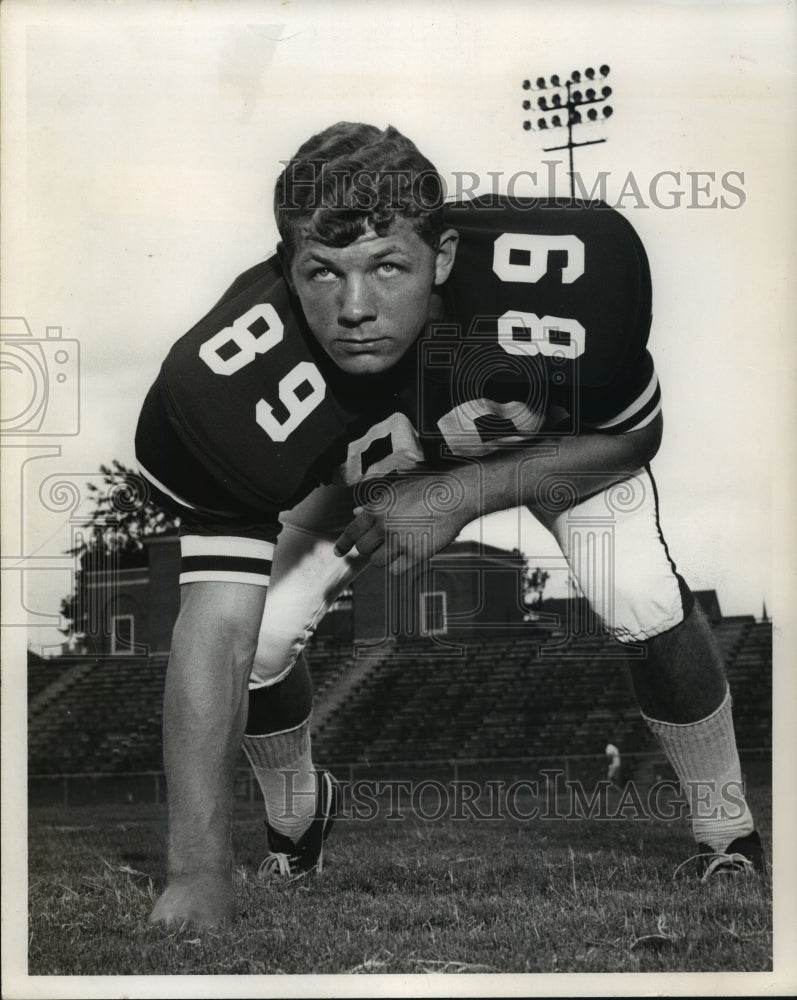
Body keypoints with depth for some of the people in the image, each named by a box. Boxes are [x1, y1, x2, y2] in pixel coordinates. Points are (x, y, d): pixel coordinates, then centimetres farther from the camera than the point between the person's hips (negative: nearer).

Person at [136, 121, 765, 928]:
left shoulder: (566, 269, -41)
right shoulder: (231, 380, -40)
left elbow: (630, 437, -20)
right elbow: (214, 626, -40)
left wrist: (461, 495, -33)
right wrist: (196, 874, -45)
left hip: (565, 443, 0)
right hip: (354, 464, 1)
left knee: (646, 604, -20)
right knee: (261, 634, -13)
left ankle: (731, 839, 6)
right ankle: (296, 819, 21)